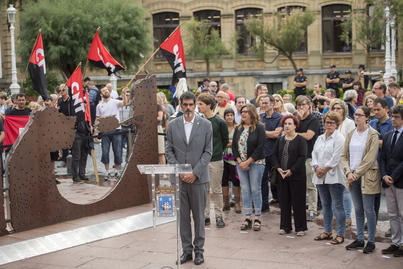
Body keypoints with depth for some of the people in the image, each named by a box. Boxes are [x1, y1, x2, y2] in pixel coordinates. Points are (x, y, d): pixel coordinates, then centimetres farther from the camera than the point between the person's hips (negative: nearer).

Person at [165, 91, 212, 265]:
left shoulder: (206, 125, 1)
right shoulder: (173, 125, 6)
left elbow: (208, 151, -2)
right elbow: (169, 151, 5)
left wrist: (195, 173, -11)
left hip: (198, 177, -1)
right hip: (179, 177, 2)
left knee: (199, 215, 5)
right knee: (183, 215, 6)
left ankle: (198, 250, 16)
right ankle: (187, 249, 16)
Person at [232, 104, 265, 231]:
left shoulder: (259, 128, -5)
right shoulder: (238, 128, 10)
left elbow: (260, 148, -12)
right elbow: (234, 146, 8)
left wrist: (248, 162, -14)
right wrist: (239, 161, -6)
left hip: (256, 163, -5)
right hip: (241, 164, 5)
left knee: (255, 190, -2)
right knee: (245, 190, 6)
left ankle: (257, 218, 6)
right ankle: (248, 218, 12)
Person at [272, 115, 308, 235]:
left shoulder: (300, 140, -5)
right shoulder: (280, 140, 11)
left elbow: (302, 157, -13)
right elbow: (274, 155, 9)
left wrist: (292, 170, -16)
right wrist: (278, 168, -7)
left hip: (297, 176, -5)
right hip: (282, 176, 5)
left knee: (298, 202, 0)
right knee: (284, 201, 9)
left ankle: (300, 228, 8)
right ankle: (285, 226, 18)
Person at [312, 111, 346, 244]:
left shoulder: (339, 138, -6)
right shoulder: (320, 138, 17)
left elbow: (336, 158, -13)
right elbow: (314, 154, 12)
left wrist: (324, 169, -12)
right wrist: (316, 168, -5)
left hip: (334, 177, -7)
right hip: (320, 177, 7)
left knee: (338, 206, -4)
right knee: (325, 205, 14)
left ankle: (340, 234, 0)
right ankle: (327, 232, 23)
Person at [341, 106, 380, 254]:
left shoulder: (372, 135, -7)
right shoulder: (351, 134, 10)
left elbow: (370, 158, -12)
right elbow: (344, 155, 10)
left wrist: (356, 174, -12)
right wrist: (348, 172, -4)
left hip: (367, 177, -5)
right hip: (353, 177, 5)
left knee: (368, 210, -1)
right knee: (358, 210, 11)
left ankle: (371, 241, 7)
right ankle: (359, 239, 19)